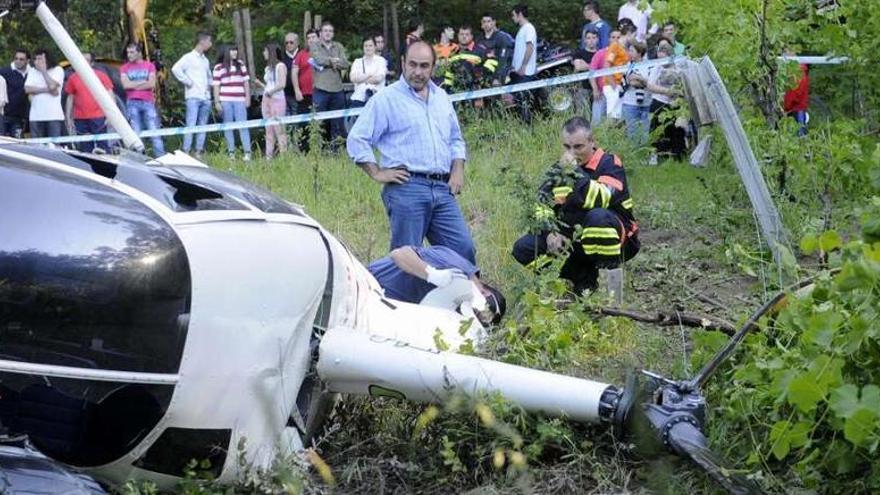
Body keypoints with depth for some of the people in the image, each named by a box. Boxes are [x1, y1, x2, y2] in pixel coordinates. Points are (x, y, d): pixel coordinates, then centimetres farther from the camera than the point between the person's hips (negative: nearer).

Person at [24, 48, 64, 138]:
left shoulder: (58, 70, 3)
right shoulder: (32, 71, 14)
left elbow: (52, 85, -13)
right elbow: (27, 89, -1)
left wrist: (43, 70, -4)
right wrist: (47, 89, -8)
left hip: (54, 116, -3)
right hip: (36, 117, 3)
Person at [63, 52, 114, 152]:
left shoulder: (101, 75, 3)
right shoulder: (73, 78, 10)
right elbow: (70, 99, 14)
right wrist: (68, 118, 8)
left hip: (98, 119, -2)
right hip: (80, 120, 2)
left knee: (102, 147, -2)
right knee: (84, 150, 5)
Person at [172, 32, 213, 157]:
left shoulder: (206, 60, 20)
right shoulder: (189, 57, -2)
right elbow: (176, 69, -15)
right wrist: (188, 82, -13)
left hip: (206, 97, 7)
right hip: (193, 96, -7)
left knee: (202, 126, 5)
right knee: (191, 125, -12)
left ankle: (199, 151, 7)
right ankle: (186, 151, -13)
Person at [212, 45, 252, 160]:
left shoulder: (241, 65, 13)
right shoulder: (219, 67, 5)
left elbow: (246, 82, 14)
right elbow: (216, 86, 4)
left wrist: (248, 98, 8)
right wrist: (216, 102, -3)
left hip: (239, 100, 1)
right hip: (225, 101, -1)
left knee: (242, 125, -8)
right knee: (228, 127, 2)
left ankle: (247, 152, -12)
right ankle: (231, 153, 5)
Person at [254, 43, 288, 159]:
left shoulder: (280, 66, -2)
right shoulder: (268, 68, 19)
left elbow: (282, 84, -12)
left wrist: (270, 91, -15)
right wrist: (259, 83, 5)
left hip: (277, 100, -7)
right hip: (266, 100, 7)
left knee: (278, 129, -10)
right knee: (269, 130, 5)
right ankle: (269, 156, 4)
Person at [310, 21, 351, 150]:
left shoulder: (339, 47, 15)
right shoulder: (314, 47, 7)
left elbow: (346, 64, 0)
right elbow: (320, 60, -12)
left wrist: (329, 61, -10)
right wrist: (335, 60, -1)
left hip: (337, 89, 3)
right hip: (321, 89, -3)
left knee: (337, 122, 6)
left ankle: (335, 148, 13)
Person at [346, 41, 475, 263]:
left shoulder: (441, 97, 19)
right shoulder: (386, 99, 0)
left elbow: (456, 139, 28)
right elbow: (357, 140, -2)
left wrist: (458, 170, 13)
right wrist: (378, 173, -7)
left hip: (442, 188, 5)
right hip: (406, 188, -5)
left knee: (464, 250, 0)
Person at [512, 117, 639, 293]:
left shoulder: (609, 164, -14)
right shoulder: (559, 168, 5)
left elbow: (600, 200, -34)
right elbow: (543, 206, 8)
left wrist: (575, 172, -35)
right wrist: (550, 233, -10)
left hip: (614, 240, -6)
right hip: (573, 239, 6)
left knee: (598, 217, -39)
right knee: (523, 248, -8)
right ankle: (583, 278, 0)